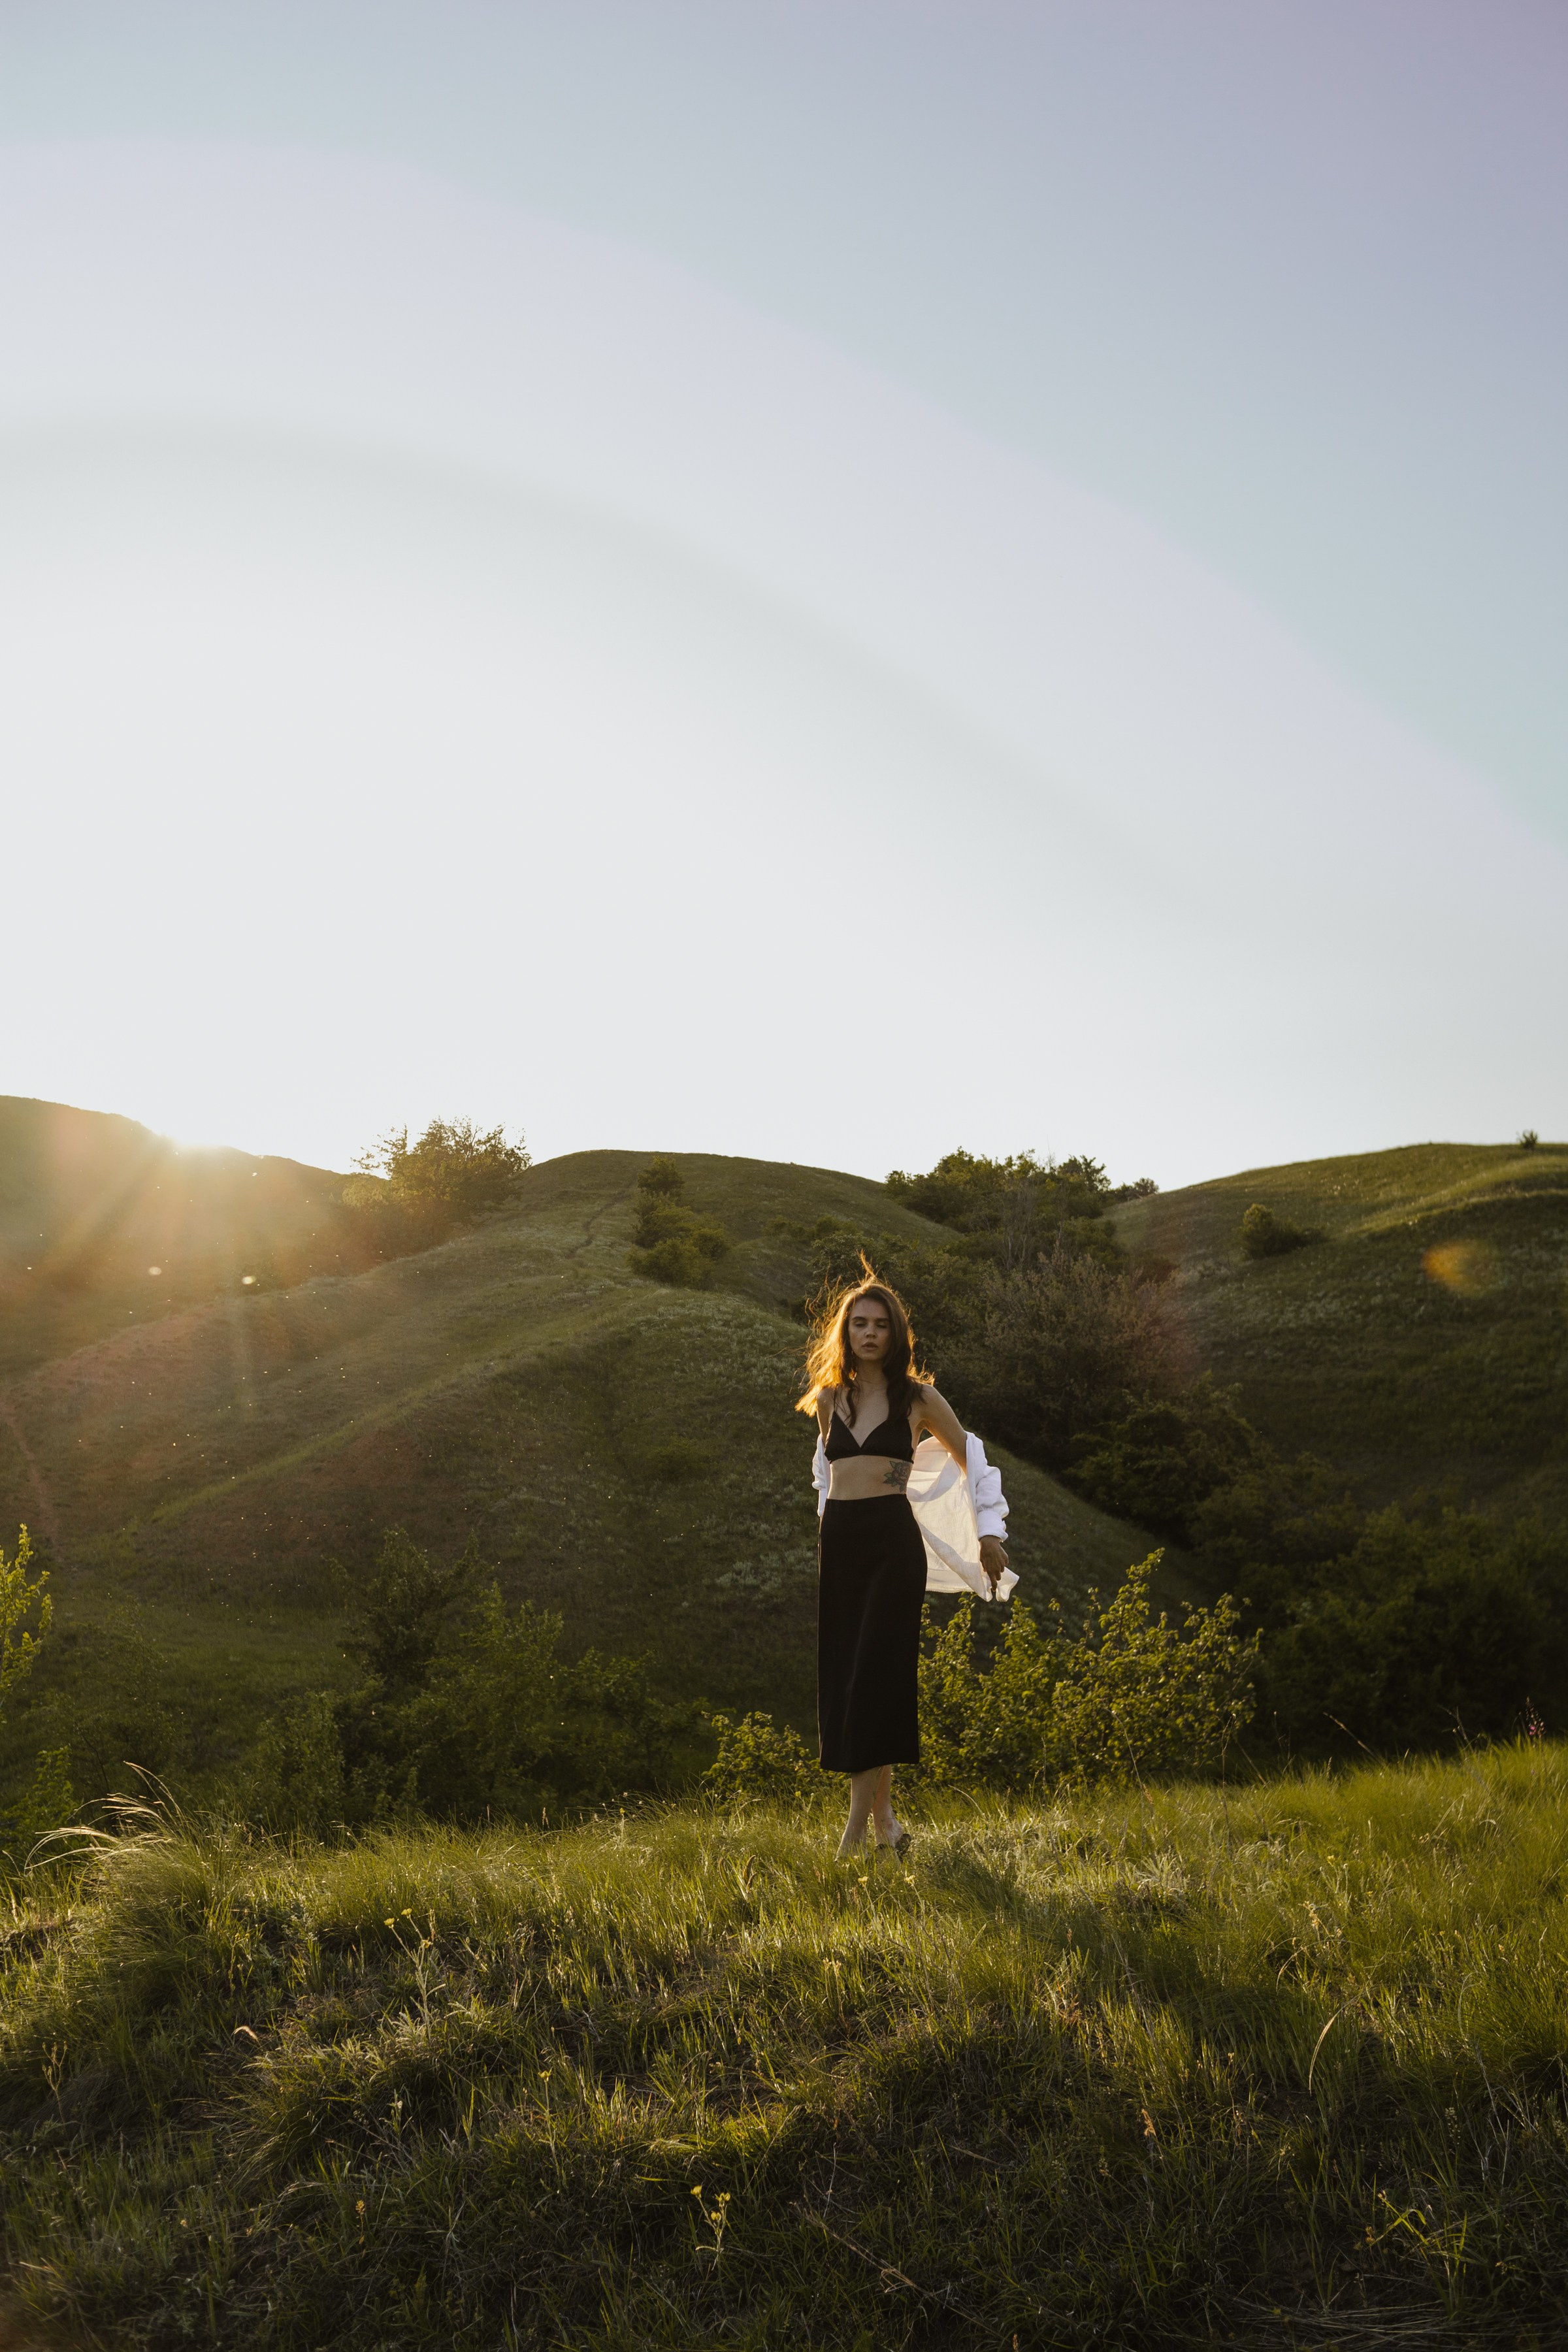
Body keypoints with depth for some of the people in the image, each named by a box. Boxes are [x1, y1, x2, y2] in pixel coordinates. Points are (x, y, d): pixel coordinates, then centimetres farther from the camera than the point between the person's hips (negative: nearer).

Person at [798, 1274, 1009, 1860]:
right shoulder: (828, 1399, 12)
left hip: (893, 1538, -4)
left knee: (875, 1673, -9)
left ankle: (859, 1819, -6)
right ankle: (883, 1814, 13)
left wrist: (988, 1533, 8)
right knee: (839, 1673, 3)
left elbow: (971, 1460, 10)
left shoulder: (917, 1397, 2)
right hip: (837, 1538, 4)